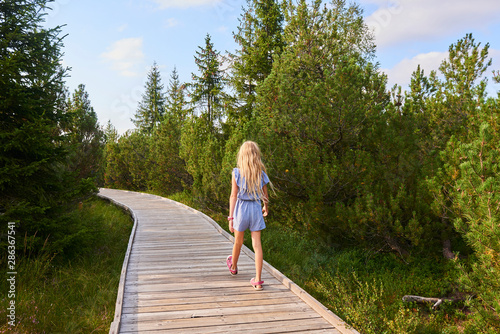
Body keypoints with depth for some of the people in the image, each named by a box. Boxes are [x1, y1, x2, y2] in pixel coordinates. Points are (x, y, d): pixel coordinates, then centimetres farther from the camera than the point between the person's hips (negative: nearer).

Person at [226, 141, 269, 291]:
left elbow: (233, 196, -10)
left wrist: (231, 217, -7)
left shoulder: (236, 173, -9)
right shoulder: (261, 174, -1)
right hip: (256, 208, 1)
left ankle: (233, 266, 46)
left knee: (238, 241, 18)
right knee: (257, 244, 3)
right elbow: (265, 196, 7)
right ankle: (258, 280, 4)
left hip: (241, 207, -1)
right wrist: (266, 208, 27)